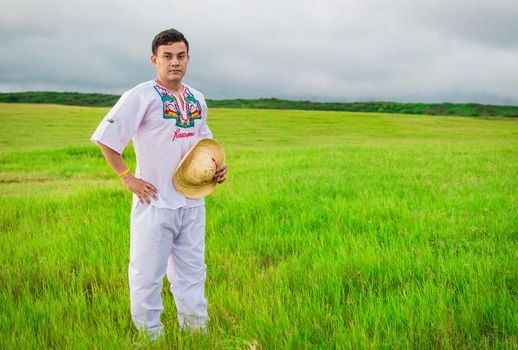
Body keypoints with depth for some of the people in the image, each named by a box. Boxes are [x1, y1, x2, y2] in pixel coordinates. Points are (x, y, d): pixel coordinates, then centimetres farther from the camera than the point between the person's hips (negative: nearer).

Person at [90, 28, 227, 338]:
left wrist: (216, 168, 6)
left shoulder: (197, 100, 10)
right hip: (155, 203, -6)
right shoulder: (141, 96, -10)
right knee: (147, 276, 3)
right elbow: (105, 138, -10)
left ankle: (197, 335, 31)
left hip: (192, 202, 6)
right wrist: (127, 177, -13)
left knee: (192, 273, 16)